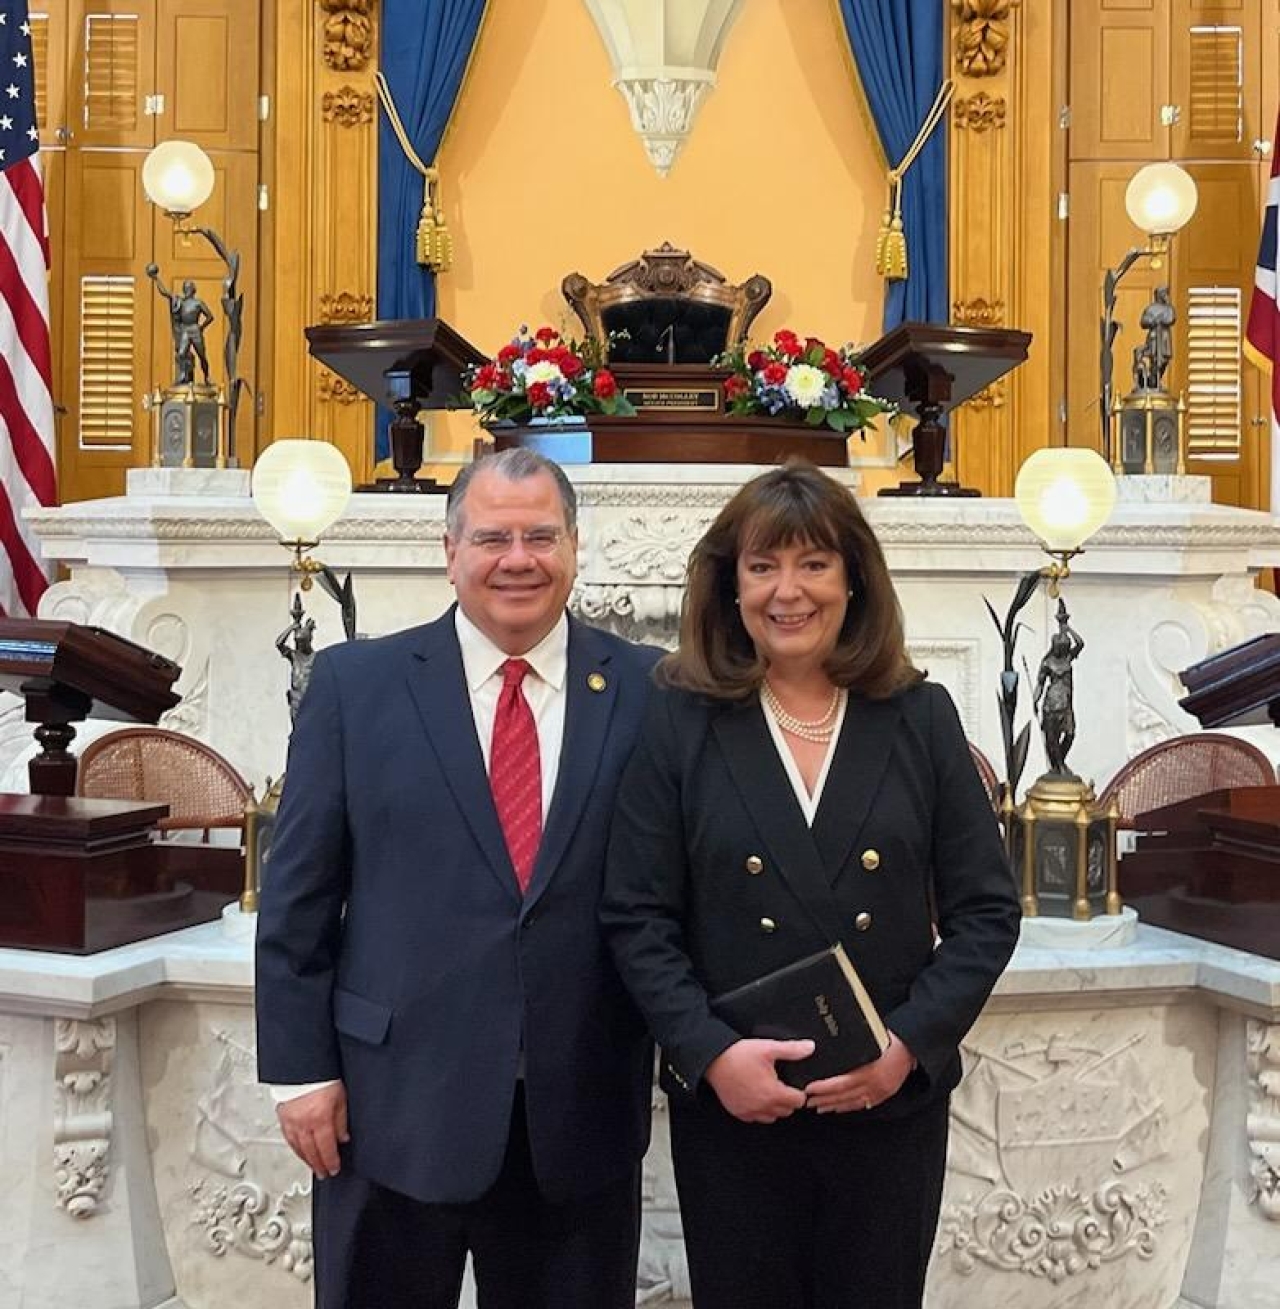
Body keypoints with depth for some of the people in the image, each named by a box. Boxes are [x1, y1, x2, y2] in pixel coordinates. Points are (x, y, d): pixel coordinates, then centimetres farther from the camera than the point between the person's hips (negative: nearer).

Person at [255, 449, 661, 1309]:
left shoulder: (648, 690, 0)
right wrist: (301, 1066, -3)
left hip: (582, 1110, 1)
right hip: (393, 1101, 0)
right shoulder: (357, 682, -1)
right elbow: (299, 893, -1)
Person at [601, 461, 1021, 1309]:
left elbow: (987, 911, 0)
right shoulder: (680, 721, -3)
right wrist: (711, 1053, -16)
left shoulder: (922, 718, 1)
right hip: (727, 1107, -1)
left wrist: (908, 1045, -11)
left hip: (894, 1107, 1)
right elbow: (637, 918, -4)